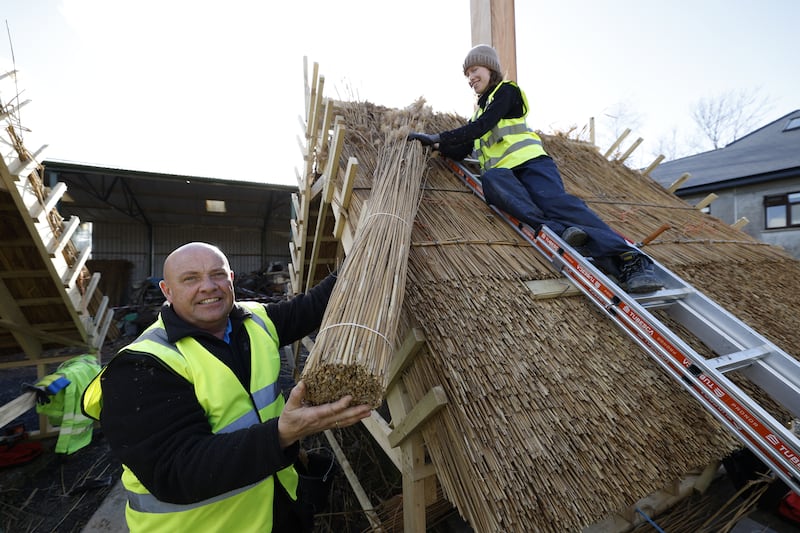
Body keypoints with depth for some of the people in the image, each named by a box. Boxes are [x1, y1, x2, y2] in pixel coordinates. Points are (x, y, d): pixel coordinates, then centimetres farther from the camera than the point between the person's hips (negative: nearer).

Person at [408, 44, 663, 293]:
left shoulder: (506, 90, 15)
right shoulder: (480, 110, 36)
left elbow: (480, 128, -3)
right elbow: (461, 150, 29)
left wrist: (439, 137, -2)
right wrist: (438, 145, 11)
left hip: (530, 161, -4)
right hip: (503, 171, 4)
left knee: (555, 200, -32)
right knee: (490, 179, -34)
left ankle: (629, 259, -40)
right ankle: (558, 231, -51)